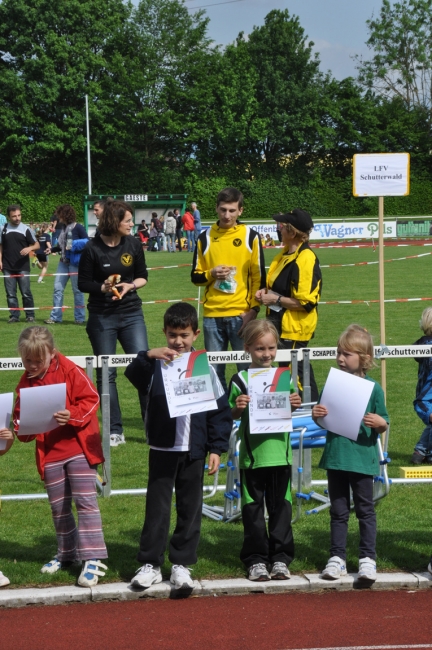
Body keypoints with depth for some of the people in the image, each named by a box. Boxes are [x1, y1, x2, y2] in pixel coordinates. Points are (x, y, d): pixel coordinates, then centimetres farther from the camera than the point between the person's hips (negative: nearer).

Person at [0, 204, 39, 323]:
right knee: (10, 294, 4)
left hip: (23, 267, -2)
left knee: (26, 293, -2)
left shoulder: (25, 229, -1)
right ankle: (14, 316, 11)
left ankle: (30, 315, 8)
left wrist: (29, 248, -19)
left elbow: (37, 245, 2)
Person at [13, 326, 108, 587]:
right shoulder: (26, 383, 5)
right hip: (49, 453, 5)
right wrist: (21, 428, -11)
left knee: (85, 501, -9)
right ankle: (67, 553, 32)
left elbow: (91, 399, -10)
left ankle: (93, 559, -9)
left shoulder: (69, 370, -9)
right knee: (59, 507, 15)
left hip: (78, 446, -5)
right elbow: (22, 416, 10)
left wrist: (72, 416, -25)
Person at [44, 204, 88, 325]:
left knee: (77, 290, 1)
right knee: (58, 288, 3)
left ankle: (80, 318, 10)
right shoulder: (64, 228, 10)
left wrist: (73, 246, -20)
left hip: (75, 263, -7)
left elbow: (87, 243, -13)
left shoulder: (78, 228, -11)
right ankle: (55, 316, 8)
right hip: (63, 262, 7)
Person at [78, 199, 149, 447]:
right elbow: (83, 283, -3)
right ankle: (115, 431, 12)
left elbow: (143, 276, 9)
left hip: (132, 314, 2)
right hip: (102, 317, -2)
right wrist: (103, 287, -20)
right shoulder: (93, 248, -9)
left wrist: (130, 286, -11)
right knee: (106, 373, 3)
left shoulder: (133, 244, -1)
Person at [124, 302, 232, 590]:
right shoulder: (157, 363, -1)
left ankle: (182, 564, 16)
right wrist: (148, 356, -39)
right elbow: (133, 374, -21)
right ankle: (150, 563, 11)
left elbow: (220, 409, 3)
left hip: (194, 450, 1)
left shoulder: (204, 367, 1)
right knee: (157, 507, 3)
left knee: (190, 508, 7)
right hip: (162, 448, -1)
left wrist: (217, 448, -1)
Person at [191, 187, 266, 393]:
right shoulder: (205, 238, 7)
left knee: (247, 369, 0)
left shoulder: (250, 236, 2)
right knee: (214, 370, 5)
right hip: (212, 315, 2)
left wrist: (253, 310, -6)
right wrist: (211, 273, -9)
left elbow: (259, 277, 2)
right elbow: (195, 277, 12)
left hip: (241, 314, -2)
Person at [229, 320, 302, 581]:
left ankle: (280, 557, 16)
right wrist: (237, 408, -21)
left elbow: (289, 411, 13)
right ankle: (256, 559, 14)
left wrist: (295, 405, -7)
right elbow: (231, 415, 0)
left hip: (280, 452, 2)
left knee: (281, 506, 7)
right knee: (253, 508, 6)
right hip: (252, 454, -2)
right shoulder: (241, 380, -3)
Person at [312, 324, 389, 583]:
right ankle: (337, 558, 19)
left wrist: (379, 423, -22)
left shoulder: (373, 387, -5)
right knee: (339, 510, 12)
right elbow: (323, 421, 12)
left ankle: (368, 558, 14)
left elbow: (384, 425, -1)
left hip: (362, 458, -3)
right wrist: (317, 415, -9)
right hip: (335, 456, 3)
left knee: (366, 510, 7)